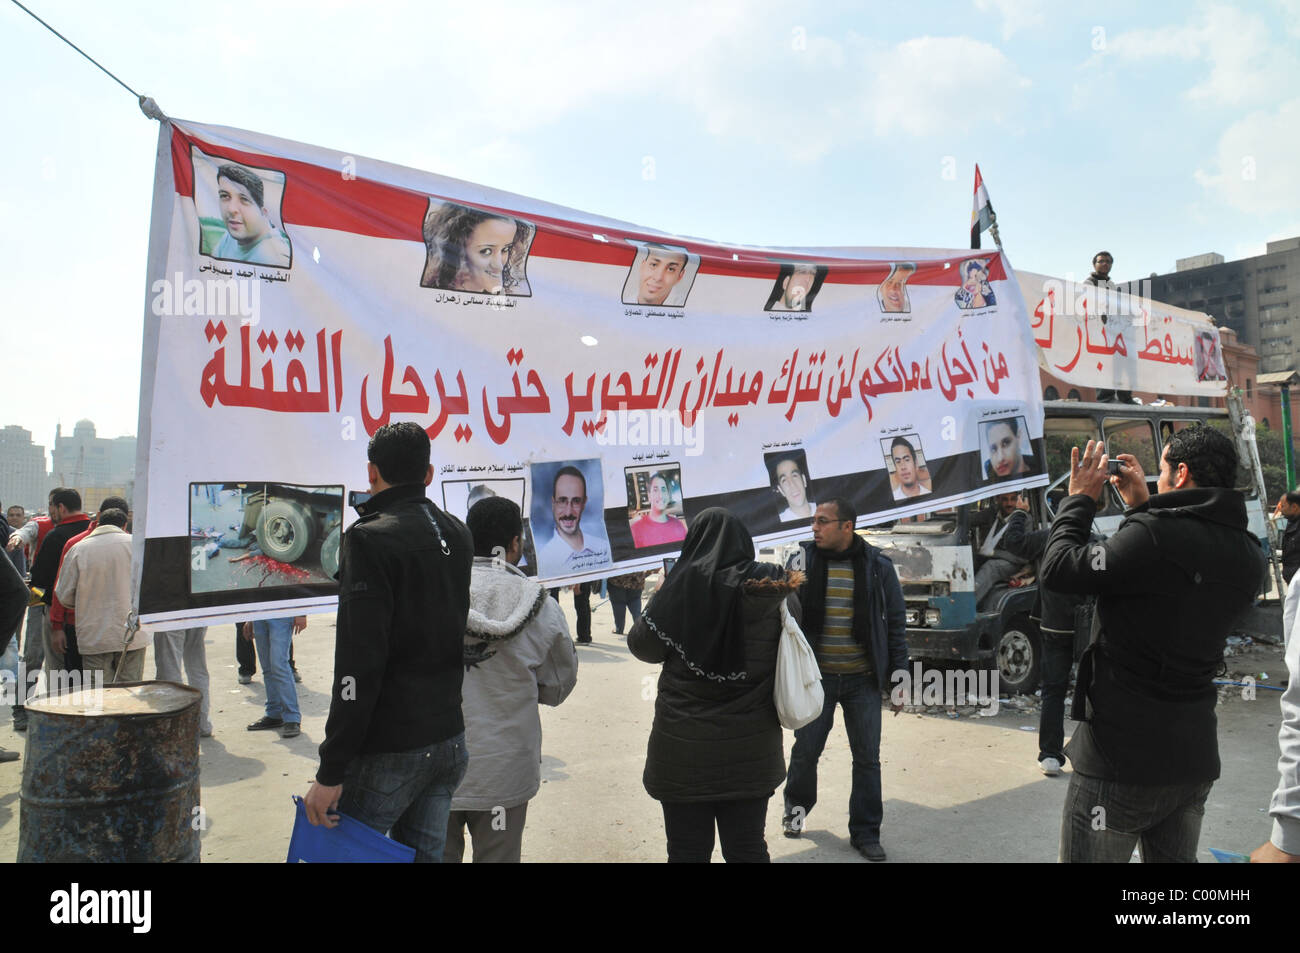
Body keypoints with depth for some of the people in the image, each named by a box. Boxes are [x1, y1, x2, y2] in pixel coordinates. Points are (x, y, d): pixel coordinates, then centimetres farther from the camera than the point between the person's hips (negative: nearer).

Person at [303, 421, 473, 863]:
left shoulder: (370, 539, -15)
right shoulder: (458, 534, 9)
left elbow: (358, 667, -20)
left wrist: (330, 772, -17)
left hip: (390, 750, -7)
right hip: (450, 740, 7)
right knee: (423, 854, 16)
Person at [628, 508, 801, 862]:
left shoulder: (681, 587, -12)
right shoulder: (771, 590, -4)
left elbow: (641, 646, -2)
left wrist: (662, 599, 14)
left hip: (685, 747, -3)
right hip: (751, 748, 3)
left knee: (688, 851, 11)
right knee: (747, 848, 15)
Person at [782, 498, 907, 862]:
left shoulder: (878, 565, -3)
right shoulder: (802, 561, -3)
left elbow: (896, 624, 3)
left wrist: (898, 679, 1)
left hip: (863, 680, 0)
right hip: (815, 677, 0)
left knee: (867, 757, 6)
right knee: (805, 750, 9)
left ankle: (866, 832, 23)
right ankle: (797, 807, 37)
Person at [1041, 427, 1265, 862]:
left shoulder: (1155, 535, -22)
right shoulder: (1248, 554, 3)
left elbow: (1059, 570, -17)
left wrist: (1079, 498, -3)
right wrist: (1142, 506, 18)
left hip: (1121, 760, -7)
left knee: (1088, 857, 6)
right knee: (1175, 858, 23)